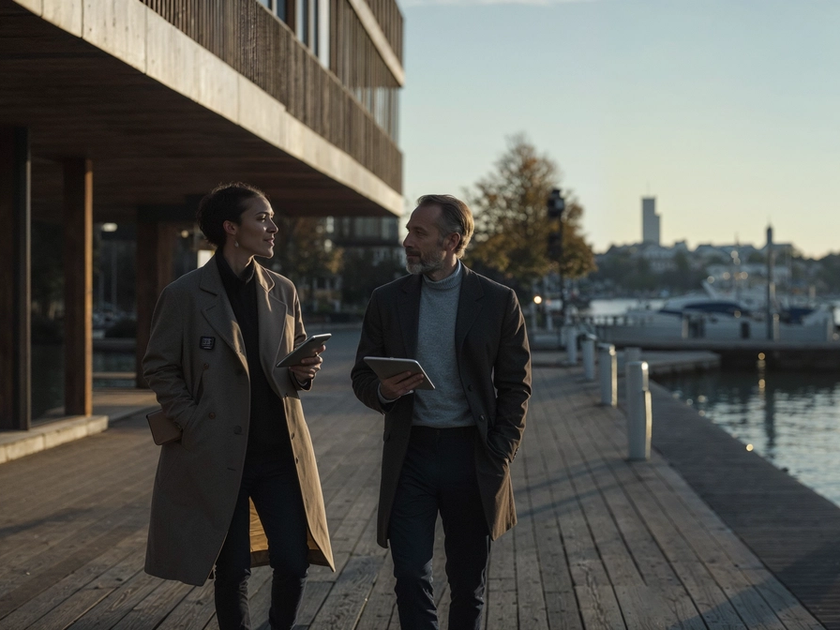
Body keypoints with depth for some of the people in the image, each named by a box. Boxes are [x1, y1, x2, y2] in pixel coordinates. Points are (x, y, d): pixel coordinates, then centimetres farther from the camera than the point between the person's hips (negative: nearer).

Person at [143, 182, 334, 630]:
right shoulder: (184, 295, -5)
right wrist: (192, 423, -9)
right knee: (233, 571, 6)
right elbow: (159, 368, 0)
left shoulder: (283, 291, 9)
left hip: (281, 450, 4)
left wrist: (305, 371, -4)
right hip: (218, 454, -3)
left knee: (294, 564, 0)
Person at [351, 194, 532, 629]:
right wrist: (383, 391, -12)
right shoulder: (387, 300, 6)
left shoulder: (498, 302, 0)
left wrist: (499, 458, -5)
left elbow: (516, 385, 3)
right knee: (410, 577, -4)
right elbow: (362, 377, 11)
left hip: (471, 457, -1)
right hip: (410, 455, 1)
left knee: (468, 582, 9)